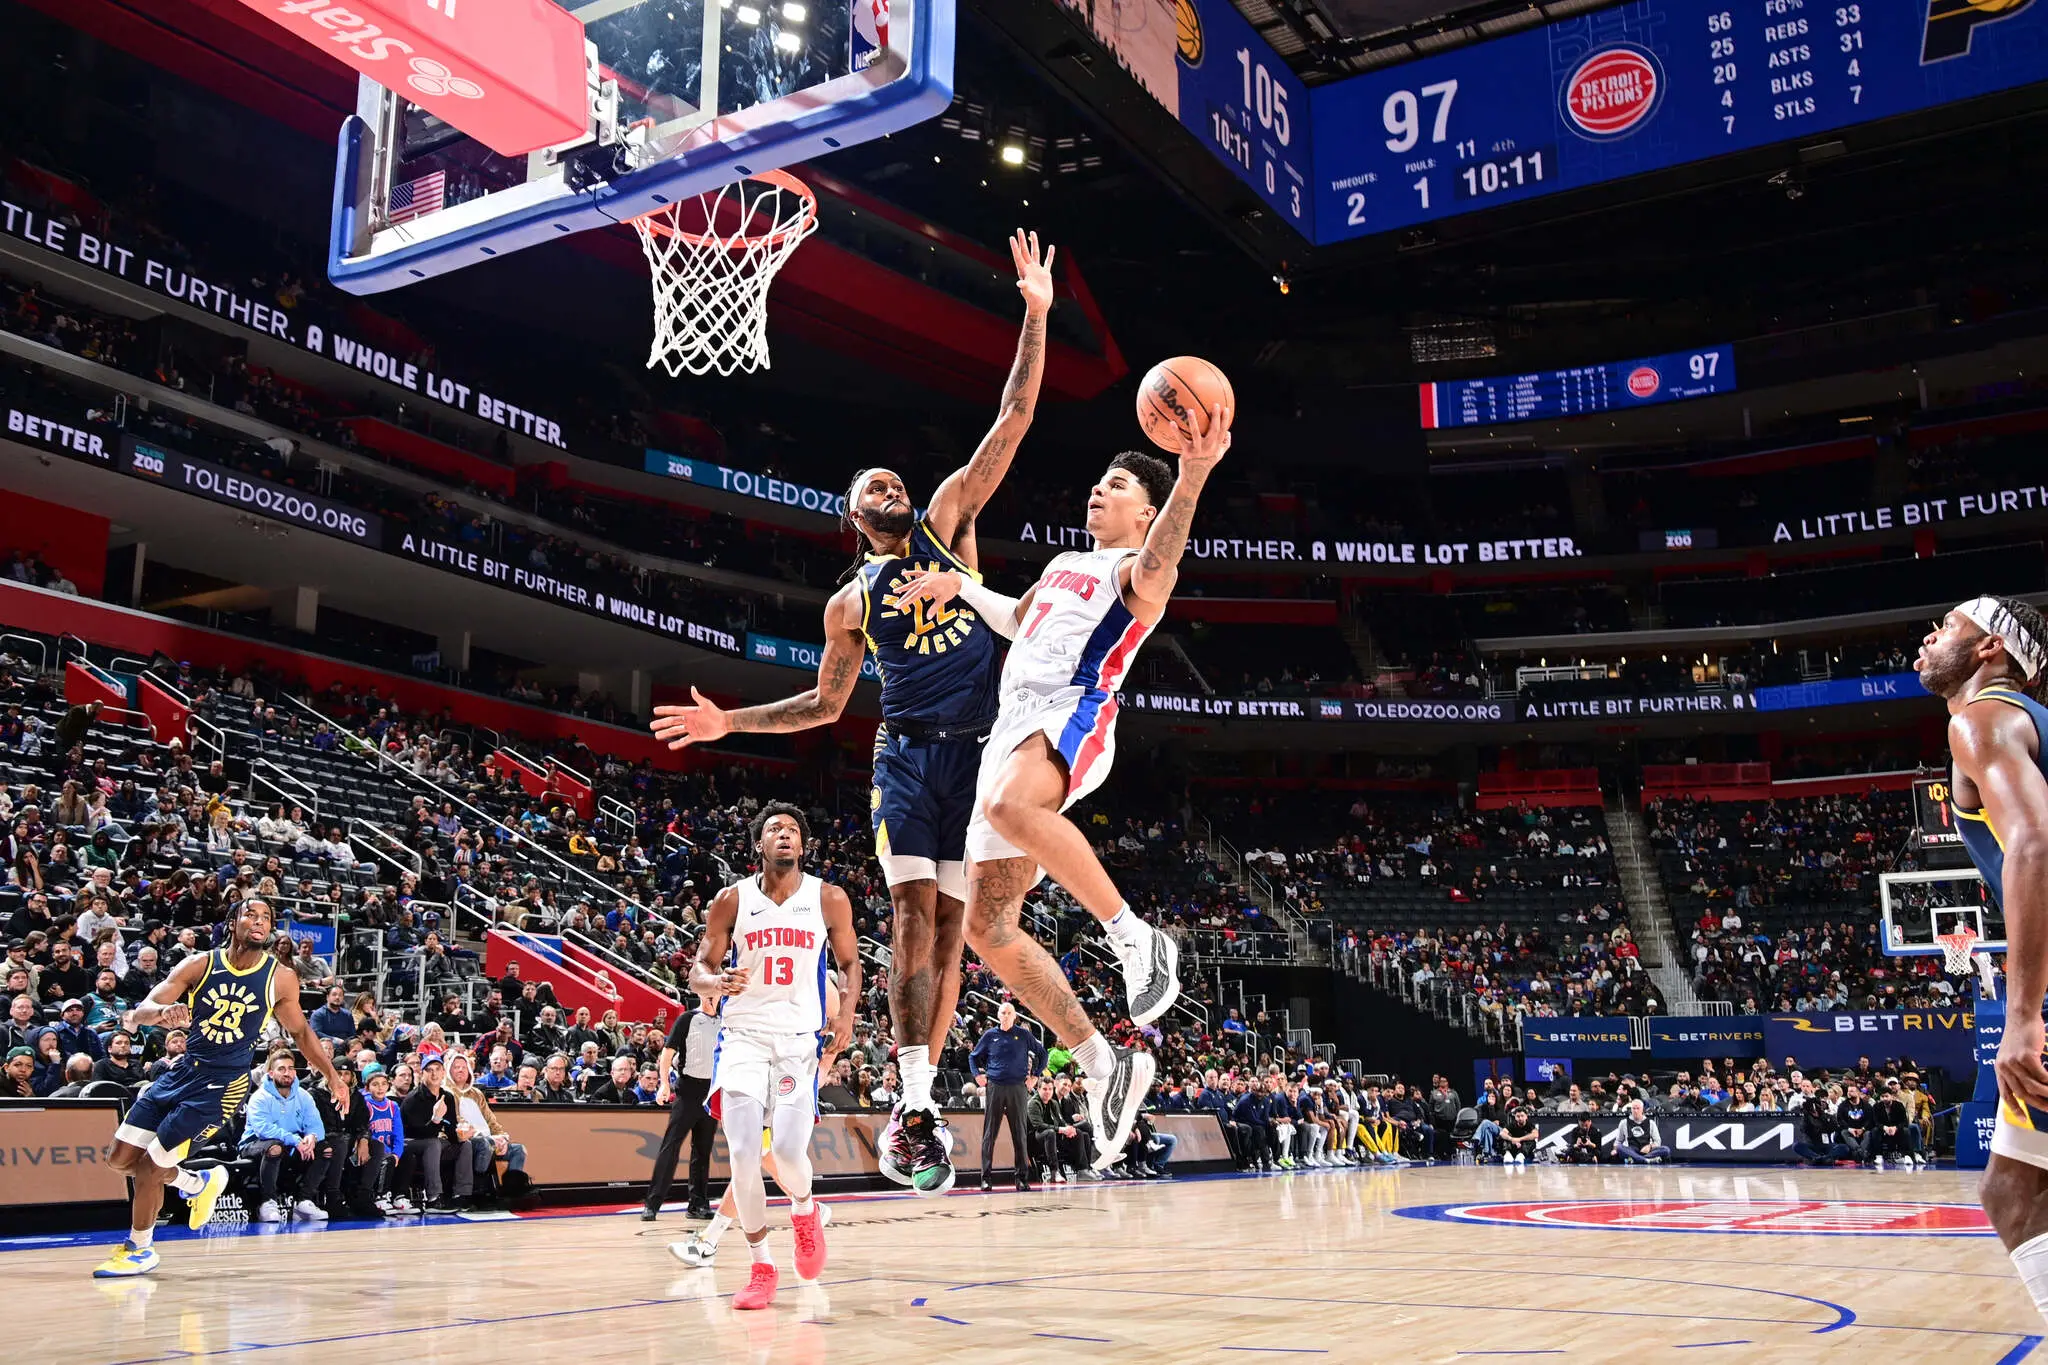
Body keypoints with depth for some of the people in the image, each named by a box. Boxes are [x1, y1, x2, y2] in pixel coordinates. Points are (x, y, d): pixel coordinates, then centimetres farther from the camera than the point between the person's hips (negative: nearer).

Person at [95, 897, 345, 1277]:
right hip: (183, 1071, 4)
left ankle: (139, 1249, 18)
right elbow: (143, 1009, -10)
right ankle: (197, 1183, 31)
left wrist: (332, 1077, 7)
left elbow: (299, 1031, 10)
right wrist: (163, 1012, -34)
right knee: (121, 1159, 5)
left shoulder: (281, 978, -5)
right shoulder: (200, 965, -3)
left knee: (150, 1167, -6)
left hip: (222, 1084, -4)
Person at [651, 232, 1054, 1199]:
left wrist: (1035, 317, -3)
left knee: (950, 925, -1)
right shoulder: (850, 602, 14)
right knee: (913, 913, -15)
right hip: (908, 754, 0)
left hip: (979, 752, 0)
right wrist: (730, 723, 12)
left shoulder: (947, 522, 12)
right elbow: (824, 704, 21)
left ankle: (916, 1102, 3)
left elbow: (1011, 423, 5)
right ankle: (915, 1107, -17)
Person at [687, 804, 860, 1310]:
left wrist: (846, 1012, -5)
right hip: (743, 1034, 1)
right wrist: (718, 982, -18)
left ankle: (803, 1210, 23)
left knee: (788, 1149, -14)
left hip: (800, 1036, 0)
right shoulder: (732, 899, 2)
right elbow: (699, 970, 6)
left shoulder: (829, 899, 2)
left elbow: (849, 962, 13)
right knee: (743, 1154, -9)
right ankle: (761, 1267, 10)